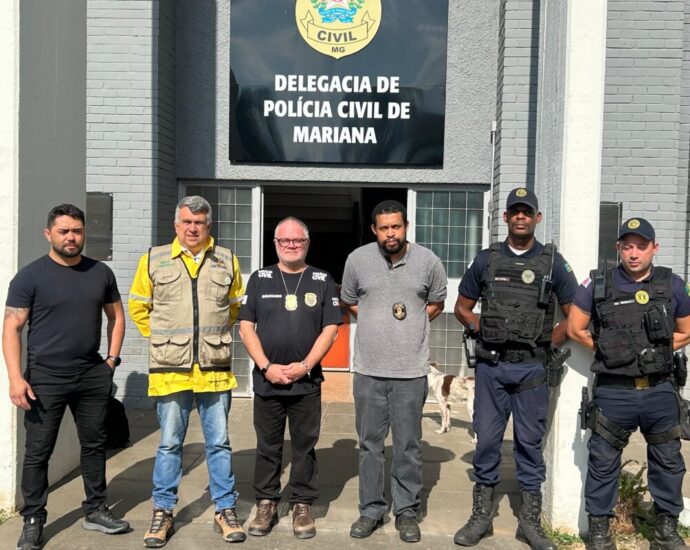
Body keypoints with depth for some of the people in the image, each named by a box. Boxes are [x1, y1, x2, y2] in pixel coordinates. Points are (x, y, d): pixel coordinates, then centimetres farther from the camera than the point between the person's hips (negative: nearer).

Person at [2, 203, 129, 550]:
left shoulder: (101, 273, 6)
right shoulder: (31, 276, -5)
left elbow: (116, 316, 16)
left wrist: (112, 359, 6)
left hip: (93, 377, 4)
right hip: (45, 379, -3)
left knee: (94, 444, 12)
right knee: (37, 452, 4)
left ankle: (95, 511, 27)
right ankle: (33, 521, 18)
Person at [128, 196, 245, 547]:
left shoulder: (227, 261, 5)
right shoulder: (154, 260, 2)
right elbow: (138, 307, 12)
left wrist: (215, 336, 10)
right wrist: (162, 339, 7)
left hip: (215, 371, 1)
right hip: (170, 370, -1)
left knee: (219, 443, 9)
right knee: (169, 444, 9)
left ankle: (225, 511, 21)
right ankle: (163, 512, 22)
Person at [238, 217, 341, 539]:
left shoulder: (322, 281, 5)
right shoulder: (260, 279, 7)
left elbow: (330, 328, -1)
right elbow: (246, 327, 2)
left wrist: (305, 365, -11)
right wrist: (266, 366, -9)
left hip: (307, 382, -1)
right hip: (266, 380, 1)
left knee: (304, 446, 7)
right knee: (267, 446, 9)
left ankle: (302, 505, 18)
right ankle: (266, 503, 22)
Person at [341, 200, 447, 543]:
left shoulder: (428, 261, -2)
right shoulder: (357, 259, -1)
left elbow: (436, 303, 13)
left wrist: (411, 324, 4)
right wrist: (376, 324, 6)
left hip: (411, 371, -1)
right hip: (368, 370, 1)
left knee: (408, 446, 8)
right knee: (369, 443, 11)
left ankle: (407, 512, 23)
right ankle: (371, 509, 25)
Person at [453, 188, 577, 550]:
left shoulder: (553, 262, 2)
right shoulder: (486, 259, 5)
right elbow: (462, 307, 13)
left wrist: (548, 343, 0)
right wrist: (481, 333, 2)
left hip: (531, 369, -1)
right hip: (490, 366, 1)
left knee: (530, 443, 8)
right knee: (486, 440, 7)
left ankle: (530, 520, 20)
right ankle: (481, 516, 19)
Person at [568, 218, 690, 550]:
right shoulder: (598, 285, -3)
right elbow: (575, 329, 4)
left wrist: (657, 350, -1)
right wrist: (607, 348, 1)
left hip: (660, 392, 2)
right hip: (613, 392, -2)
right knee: (603, 462, 7)